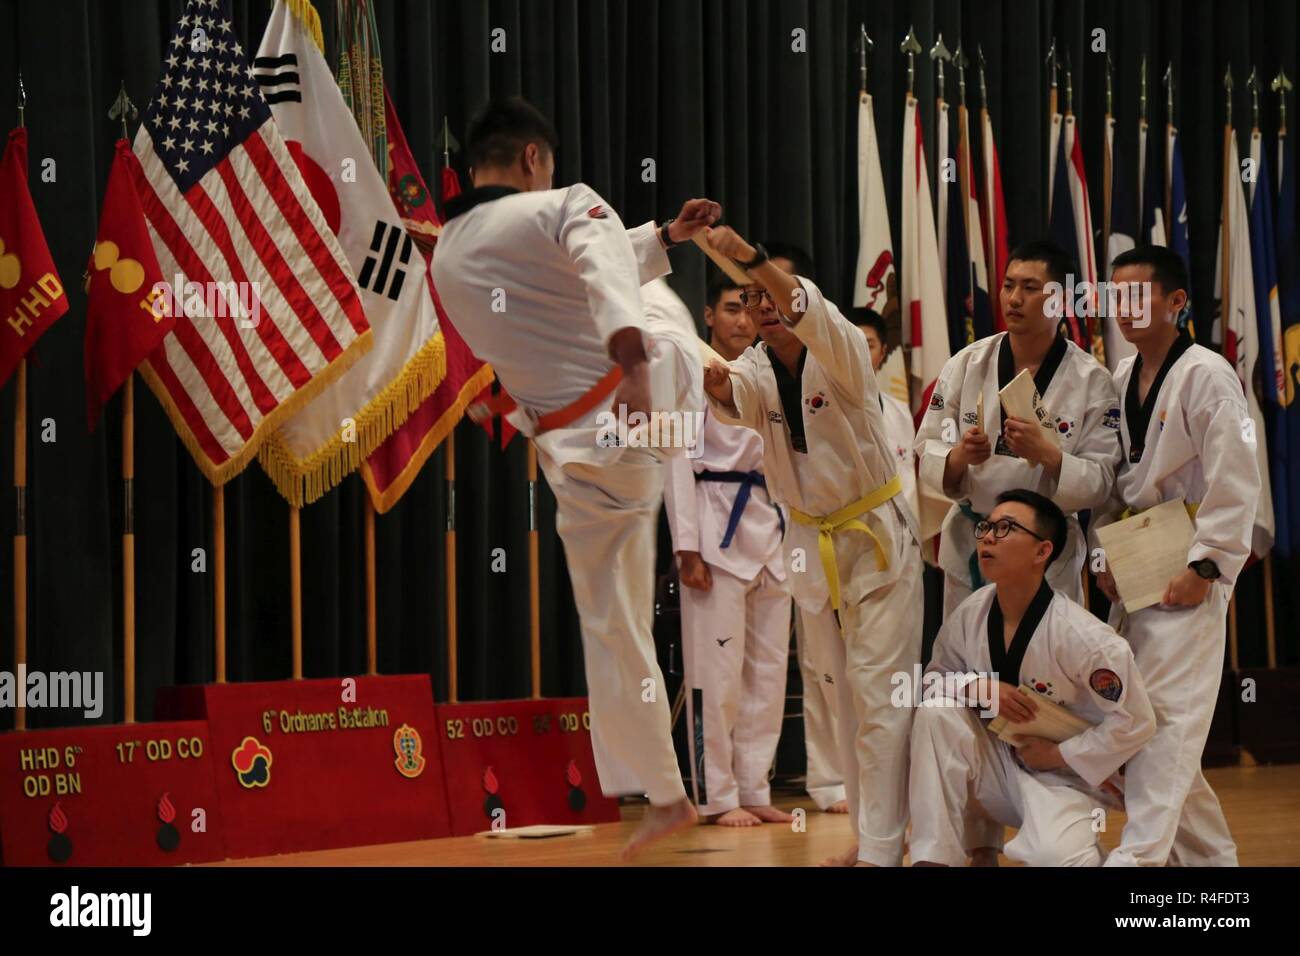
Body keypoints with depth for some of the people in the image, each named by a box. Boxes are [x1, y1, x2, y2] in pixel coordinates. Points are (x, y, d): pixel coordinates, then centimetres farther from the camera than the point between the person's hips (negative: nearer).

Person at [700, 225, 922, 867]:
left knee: (879, 694, -10)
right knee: (846, 696, 13)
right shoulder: (755, 368, -3)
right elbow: (739, 398, -27)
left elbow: (808, 313, -38)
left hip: (877, 540, -6)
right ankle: (870, 830, 23)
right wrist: (718, 388, -52)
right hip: (813, 544, 6)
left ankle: (880, 849, -11)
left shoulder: (840, 354, -15)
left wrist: (751, 257, -53)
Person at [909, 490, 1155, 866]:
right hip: (996, 763, 5)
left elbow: (1134, 722, -17)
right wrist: (979, 688, -15)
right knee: (936, 710, -22)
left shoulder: (1084, 637, -23)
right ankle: (932, 856, -17)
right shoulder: (972, 613, -7)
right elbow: (936, 674, 8)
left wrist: (1058, 754, -13)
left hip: (1063, 774, -5)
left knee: (1058, 859, -34)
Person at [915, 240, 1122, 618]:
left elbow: (1099, 482, -7)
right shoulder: (967, 364, 0)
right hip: (968, 544, 2)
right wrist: (958, 456, -20)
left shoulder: (1091, 381, -6)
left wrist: (1047, 453, -24)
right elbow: (928, 456, 2)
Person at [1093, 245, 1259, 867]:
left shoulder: (1207, 375, -13)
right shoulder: (1121, 379, 10)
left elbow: (1233, 482, -16)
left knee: (1166, 712, -12)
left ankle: (1138, 856, -16)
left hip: (1184, 568, -8)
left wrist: (1205, 566, -19)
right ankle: (1211, 853, 20)